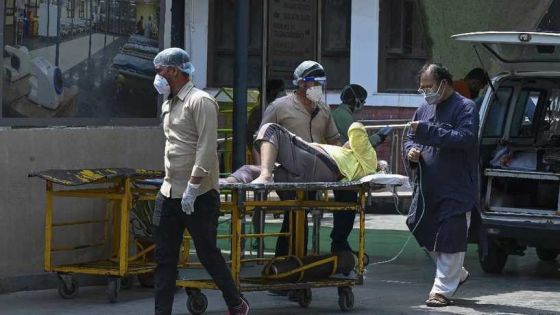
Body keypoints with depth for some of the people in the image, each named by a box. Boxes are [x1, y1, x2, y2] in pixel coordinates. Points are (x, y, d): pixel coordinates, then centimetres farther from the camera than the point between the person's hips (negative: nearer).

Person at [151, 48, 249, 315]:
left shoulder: (200, 101, -12)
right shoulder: (168, 105, 15)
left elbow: (206, 148, -19)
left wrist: (192, 187, -23)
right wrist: (170, 182, 17)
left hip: (199, 195, -8)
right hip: (169, 193, 8)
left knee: (207, 253, 1)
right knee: (164, 258, 4)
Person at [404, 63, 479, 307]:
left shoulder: (465, 108, -6)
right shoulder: (424, 109, 16)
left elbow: (465, 138, -22)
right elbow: (410, 139, 24)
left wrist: (426, 131, -24)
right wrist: (411, 150, -1)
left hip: (456, 189, -7)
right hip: (427, 189, 7)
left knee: (450, 240, -5)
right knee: (425, 233, 12)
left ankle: (443, 289, 1)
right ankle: (457, 274, 31)